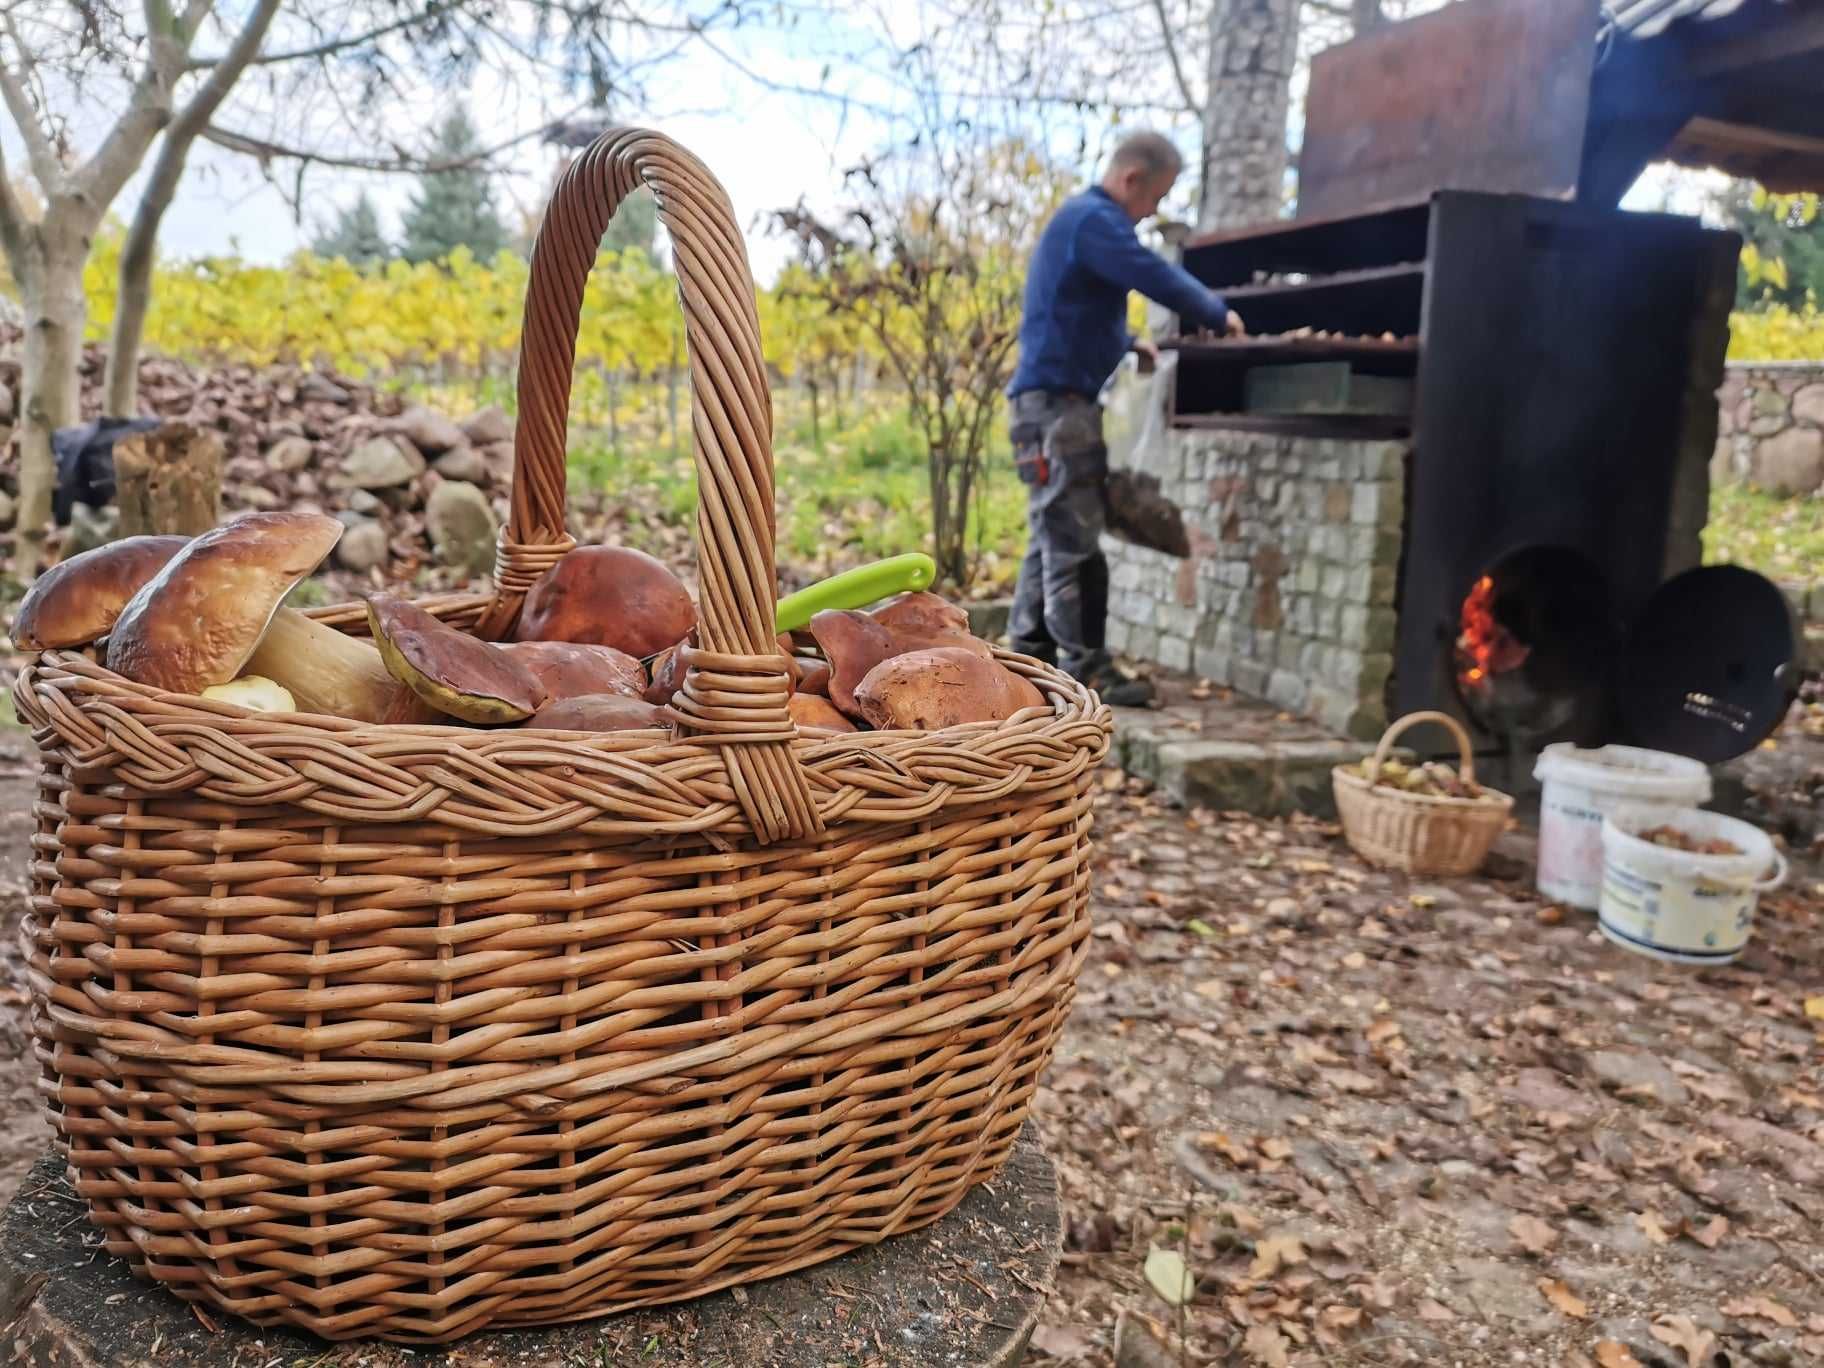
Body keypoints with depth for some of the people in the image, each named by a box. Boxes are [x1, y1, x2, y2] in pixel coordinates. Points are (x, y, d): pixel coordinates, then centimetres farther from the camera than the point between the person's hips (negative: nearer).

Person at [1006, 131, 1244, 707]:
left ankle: (1031, 658, 18)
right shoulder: (1094, 219, -12)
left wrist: (1126, 343, 16)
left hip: (1051, 400, 11)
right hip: (1057, 402, -11)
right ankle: (1086, 668, -6)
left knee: (1053, 537, 12)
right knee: (1075, 542, -9)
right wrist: (1218, 315, -6)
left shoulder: (1080, 217, 21)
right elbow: (1158, 277, -20)